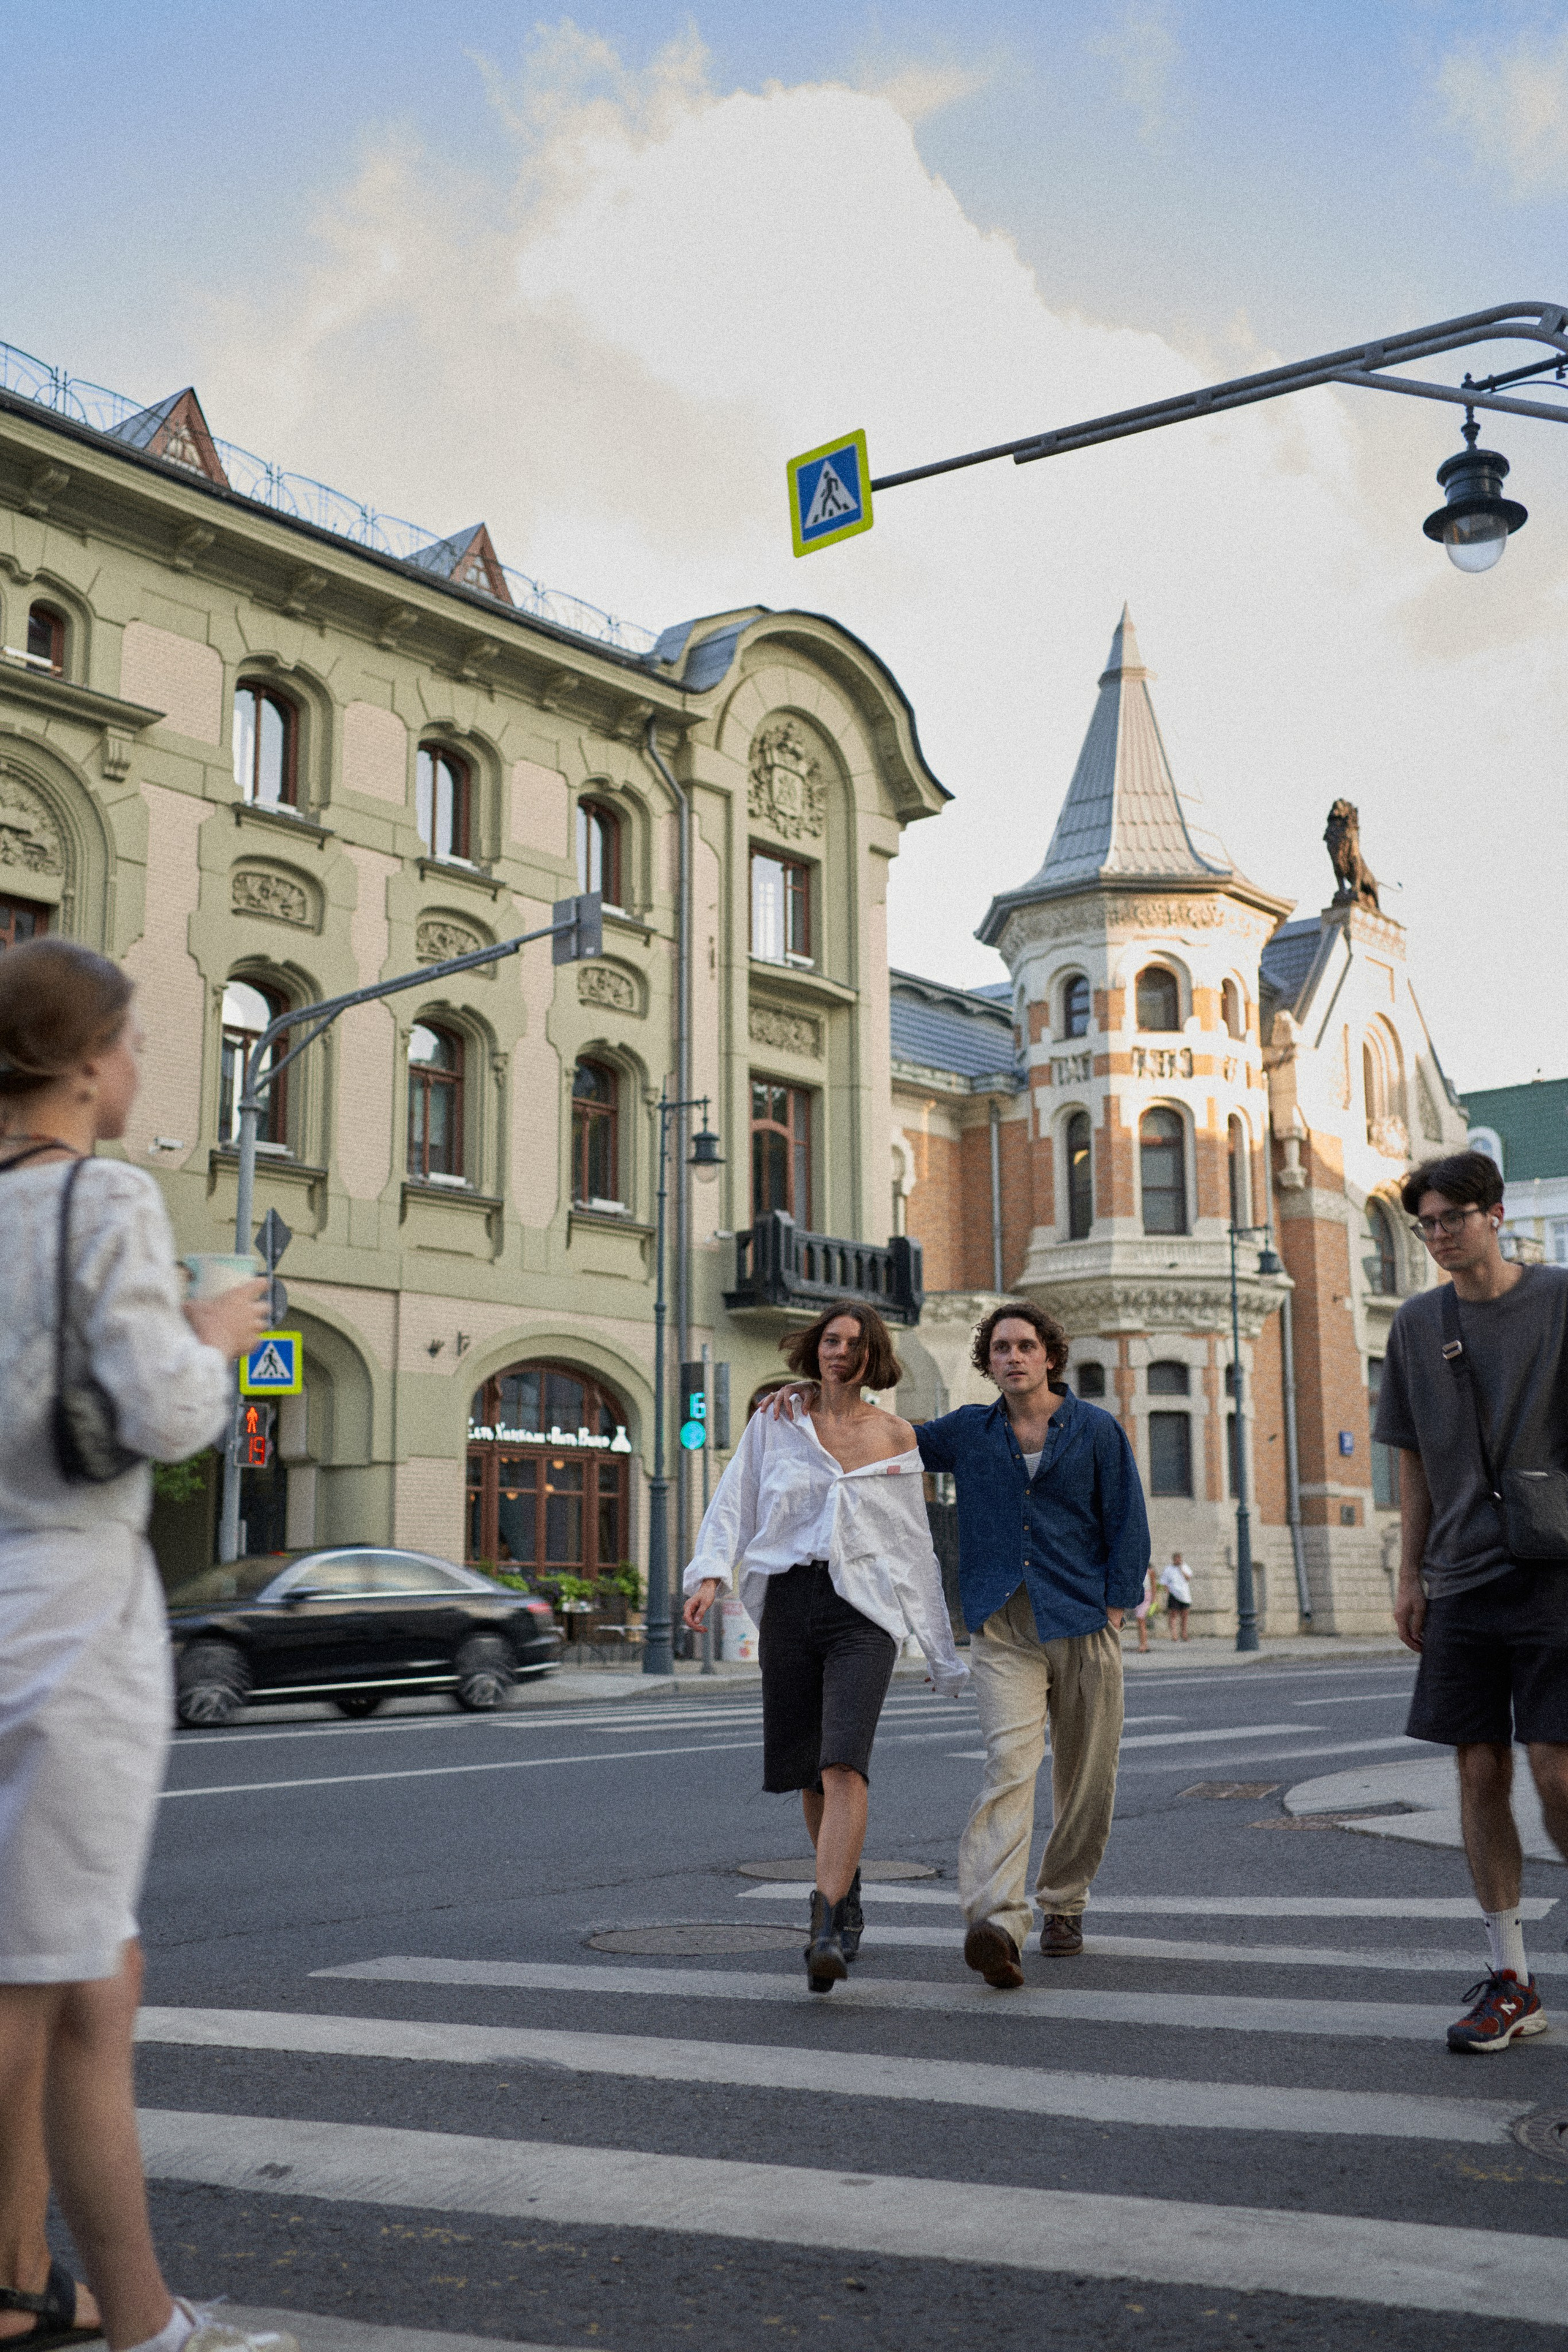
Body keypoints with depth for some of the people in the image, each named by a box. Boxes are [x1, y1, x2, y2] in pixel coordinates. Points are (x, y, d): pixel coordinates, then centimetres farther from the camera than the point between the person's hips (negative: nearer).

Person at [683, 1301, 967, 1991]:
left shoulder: (895, 1437, 9)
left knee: (843, 1764, -20)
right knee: (809, 1775, 9)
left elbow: (915, 1547, 12)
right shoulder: (773, 1424, 9)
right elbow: (732, 1508, 5)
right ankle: (846, 1887, 35)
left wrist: (944, 1653, 12)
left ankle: (827, 1931, -23)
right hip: (788, 1603, 2)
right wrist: (709, 1575, -15)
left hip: (865, 1609, -2)